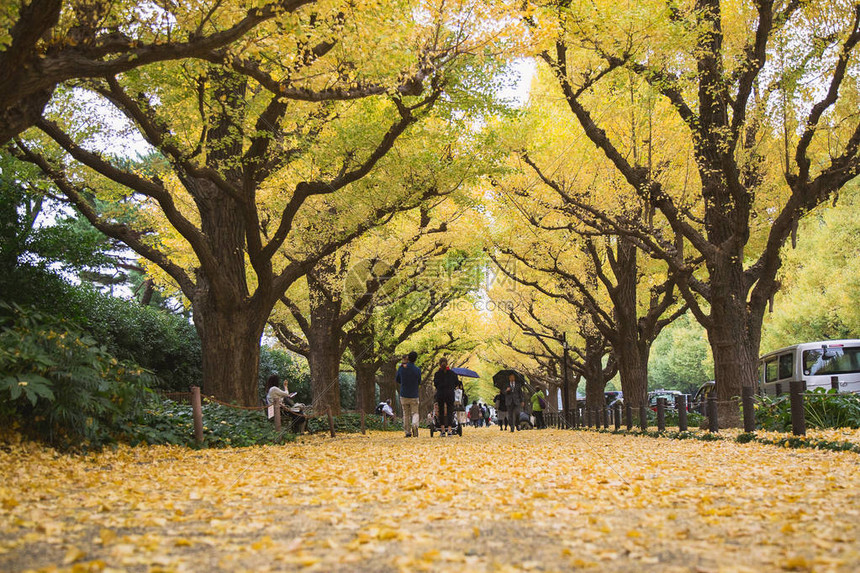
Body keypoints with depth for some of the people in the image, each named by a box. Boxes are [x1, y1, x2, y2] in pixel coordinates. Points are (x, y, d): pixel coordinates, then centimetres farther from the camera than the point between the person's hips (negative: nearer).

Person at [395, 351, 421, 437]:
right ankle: (415, 425, -22)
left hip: (404, 395, 1)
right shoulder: (417, 370, -8)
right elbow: (419, 382, 3)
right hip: (414, 396, -1)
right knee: (415, 413, 6)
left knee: (406, 415, 10)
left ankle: (407, 432, 9)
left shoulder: (401, 368, -3)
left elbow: (397, 380, 9)